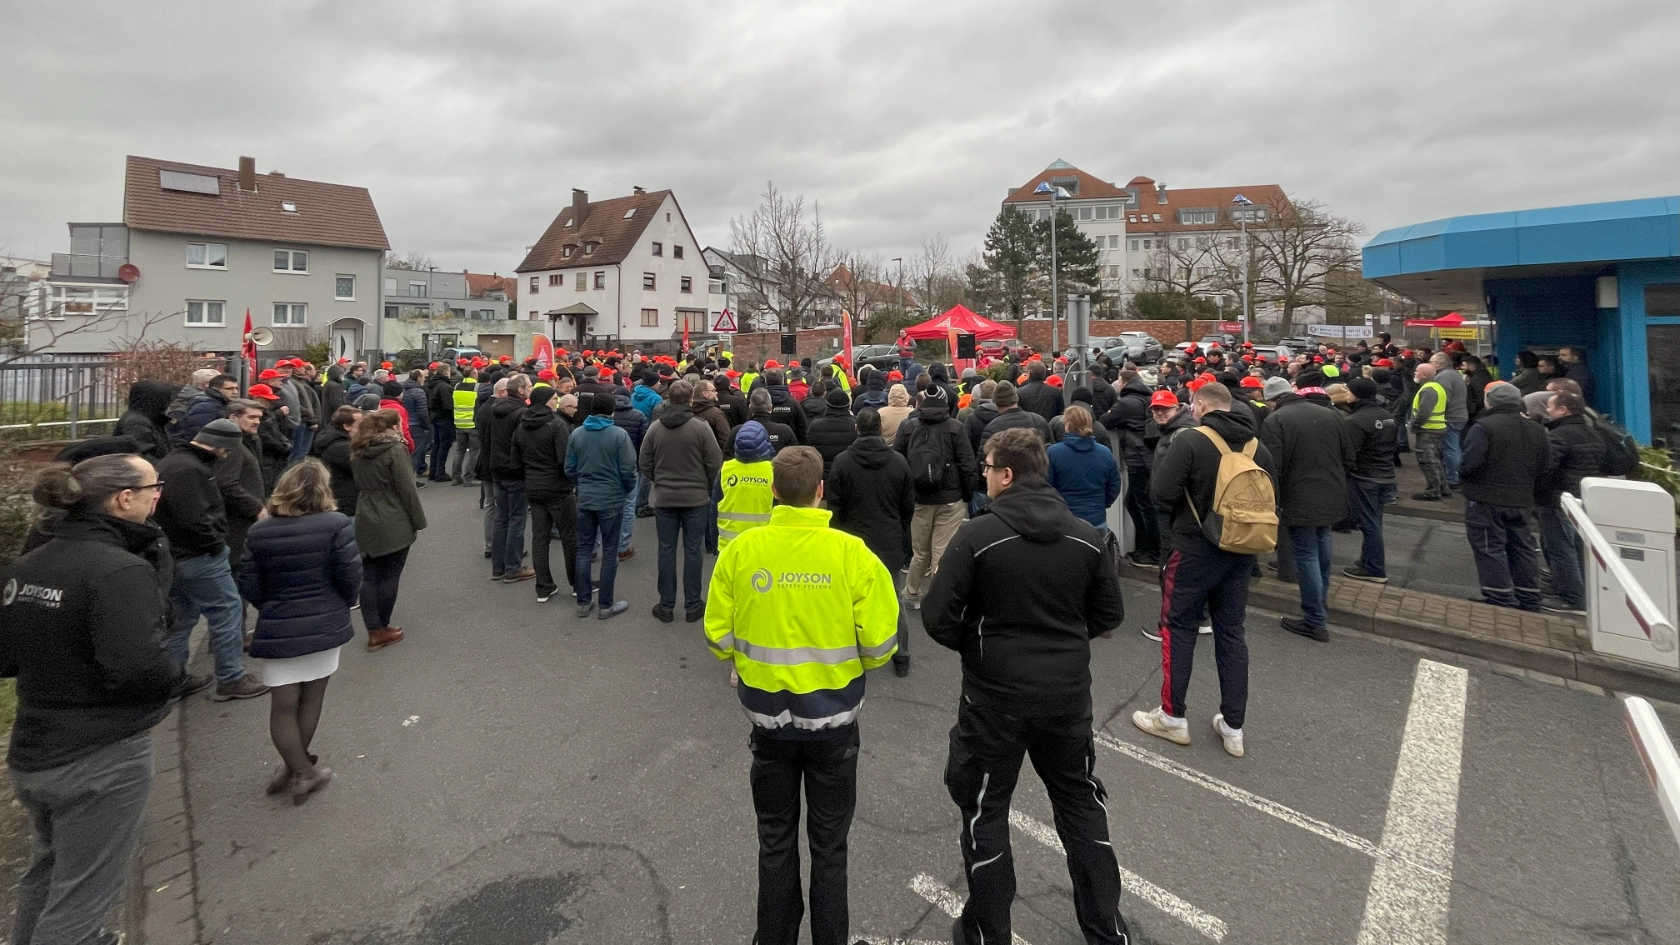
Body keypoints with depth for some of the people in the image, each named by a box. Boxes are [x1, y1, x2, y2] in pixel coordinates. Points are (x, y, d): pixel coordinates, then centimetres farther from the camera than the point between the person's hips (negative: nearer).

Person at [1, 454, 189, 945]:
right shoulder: (120, 570, -24)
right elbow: (138, 669, -29)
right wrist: (177, 677, -10)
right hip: (103, 760, -8)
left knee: (47, 867, 30)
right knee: (82, 892, 10)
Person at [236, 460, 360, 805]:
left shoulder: (259, 531, -4)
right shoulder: (337, 524, -13)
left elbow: (249, 588, -1)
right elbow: (351, 575, -14)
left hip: (277, 630, 1)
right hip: (325, 625, -1)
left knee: (282, 706, 13)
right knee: (311, 699, 15)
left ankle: (302, 771, 17)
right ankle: (298, 768, 28)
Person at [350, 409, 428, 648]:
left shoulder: (358, 452, 9)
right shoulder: (394, 450, -12)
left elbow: (359, 486, 15)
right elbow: (407, 490, -14)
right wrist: (417, 521, -6)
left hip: (365, 523, 6)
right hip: (393, 525, -6)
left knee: (369, 577, 7)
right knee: (389, 576, 5)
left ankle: (374, 631, 10)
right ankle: (382, 628, 15)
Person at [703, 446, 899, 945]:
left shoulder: (740, 550, -13)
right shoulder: (853, 552, -16)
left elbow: (719, 638, -6)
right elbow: (879, 646, -14)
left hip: (767, 716, 1)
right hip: (833, 719, -1)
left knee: (776, 841, 22)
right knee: (829, 844, 19)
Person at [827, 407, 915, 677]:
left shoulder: (842, 461, -10)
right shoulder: (899, 462, -4)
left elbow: (834, 506, -6)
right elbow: (909, 506, 4)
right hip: (891, 543, 2)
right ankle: (901, 658, 20)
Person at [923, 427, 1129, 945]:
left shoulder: (977, 535, -16)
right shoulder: (1087, 537, -4)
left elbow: (937, 617, -15)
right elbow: (1110, 614, 5)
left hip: (995, 694, -4)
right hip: (1069, 692, 4)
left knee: (984, 810, 15)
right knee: (1082, 803, 22)